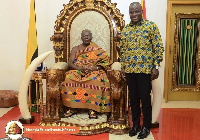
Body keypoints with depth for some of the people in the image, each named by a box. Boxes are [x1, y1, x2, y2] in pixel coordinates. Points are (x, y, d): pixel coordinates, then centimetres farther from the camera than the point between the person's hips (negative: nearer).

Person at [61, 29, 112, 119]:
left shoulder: (97, 49, 15)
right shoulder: (76, 49, 19)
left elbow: (105, 62, 3)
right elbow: (70, 63, 5)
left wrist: (95, 68, -16)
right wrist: (80, 68, -14)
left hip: (93, 72, -1)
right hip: (77, 71, 2)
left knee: (96, 81, -37)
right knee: (69, 79, -32)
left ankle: (92, 109, -33)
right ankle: (71, 107, -26)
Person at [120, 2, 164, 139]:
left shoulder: (151, 26, -3)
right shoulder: (125, 30, 10)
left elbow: (158, 47, -5)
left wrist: (156, 67, -10)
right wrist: (123, 66, 14)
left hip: (144, 69, -4)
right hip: (129, 70, 5)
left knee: (145, 99, 2)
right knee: (133, 99, 12)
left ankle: (146, 127, 17)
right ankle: (136, 125, 26)